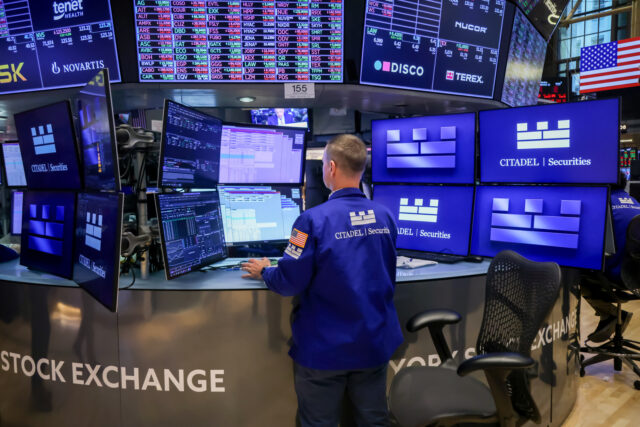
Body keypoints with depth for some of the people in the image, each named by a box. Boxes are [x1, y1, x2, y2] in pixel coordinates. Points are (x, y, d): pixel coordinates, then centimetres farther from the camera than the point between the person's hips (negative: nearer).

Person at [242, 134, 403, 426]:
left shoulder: (314, 220, -21)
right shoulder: (385, 217, -2)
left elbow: (289, 283, -16)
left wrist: (263, 271, 6)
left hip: (325, 348, -5)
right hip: (375, 344, 5)